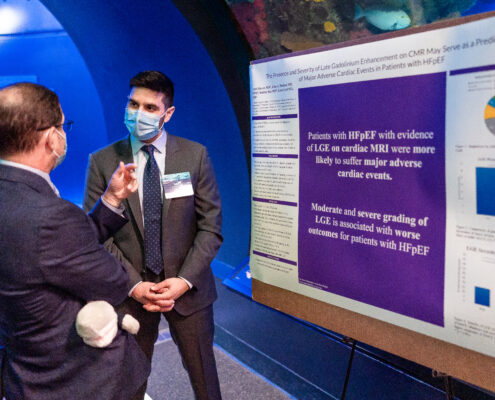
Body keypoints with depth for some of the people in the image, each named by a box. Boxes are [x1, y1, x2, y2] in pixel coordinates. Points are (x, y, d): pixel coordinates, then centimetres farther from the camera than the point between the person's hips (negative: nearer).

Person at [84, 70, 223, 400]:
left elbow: (211, 225, -5)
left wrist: (185, 280, -14)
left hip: (188, 287, 0)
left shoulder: (195, 155, -5)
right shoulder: (102, 161, -4)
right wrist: (134, 285, -14)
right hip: (130, 291, 0)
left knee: (202, 370, 17)